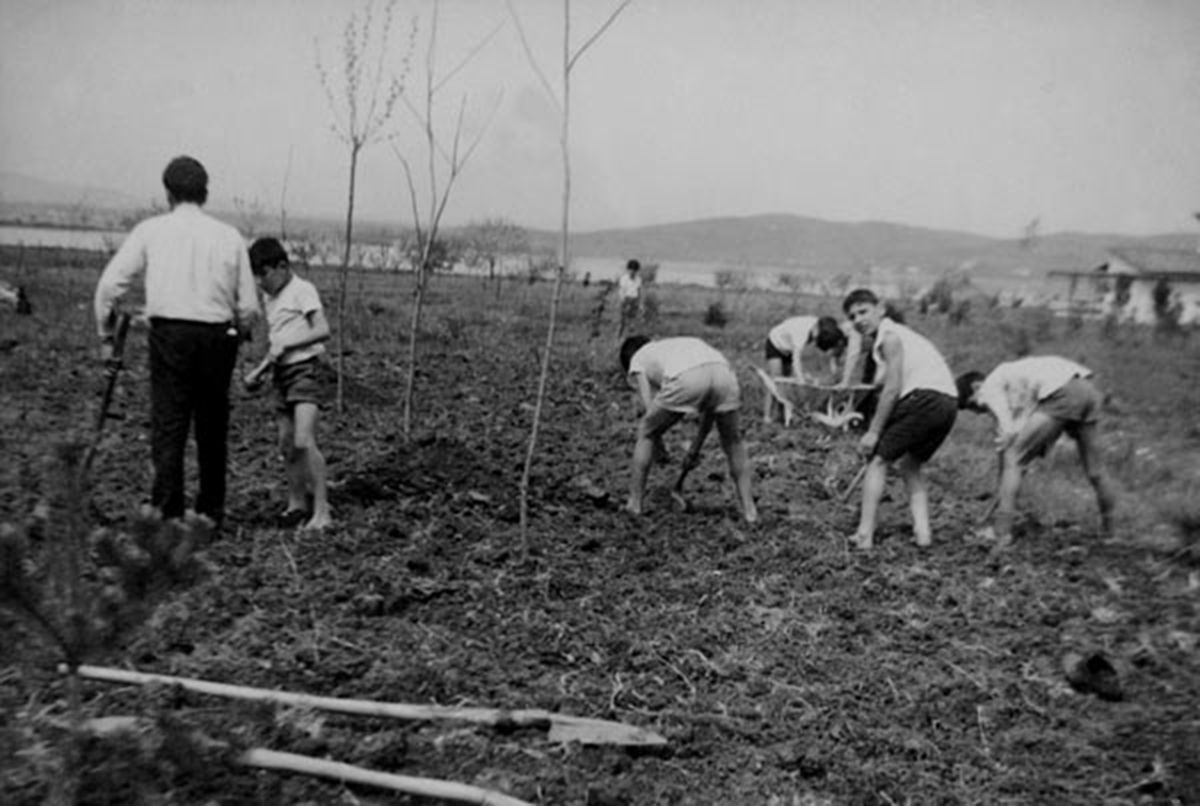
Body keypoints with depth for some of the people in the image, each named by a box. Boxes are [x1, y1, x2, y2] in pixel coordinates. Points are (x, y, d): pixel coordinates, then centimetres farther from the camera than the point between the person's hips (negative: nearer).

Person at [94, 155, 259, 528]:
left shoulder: (151, 229, 6)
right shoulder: (229, 236, 9)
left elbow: (109, 284, 2)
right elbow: (249, 307, 8)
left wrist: (106, 334, 14)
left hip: (169, 333, -2)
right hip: (217, 336, 2)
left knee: (168, 427, 0)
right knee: (212, 430, 11)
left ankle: (167, 515, -5)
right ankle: (210, 516, 18)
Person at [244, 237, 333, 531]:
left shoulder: (302, 290, -6)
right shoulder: (269, 298, 18)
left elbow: (323, 330, -16)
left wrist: (286, 344, -18)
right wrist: (259, 371, 10)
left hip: (302, 370, -8)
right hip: (281, 374, 8)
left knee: (304, 441, -17)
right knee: (287, 446, 9)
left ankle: (322, 510, -14)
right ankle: (297, 503, 21)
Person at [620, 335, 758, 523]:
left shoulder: (637, 361, 31)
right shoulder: (686, 343, 44)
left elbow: (651, 409, 21)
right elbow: (710, 408, 38)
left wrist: (659, 449, 36)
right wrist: (695, 448, 42)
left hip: (686, 379, -4)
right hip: (723, 371, 4)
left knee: (646, 433, 22)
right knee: (732, 440, 29)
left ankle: (634, 502, 26)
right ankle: (749, 508, 28)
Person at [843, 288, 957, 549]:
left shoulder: (889, 335, -1)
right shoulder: (898, 334, 27)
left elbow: (892, 388, -9)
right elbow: (892, 387, 25)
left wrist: (874, 431, -7)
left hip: (924, 397, -9)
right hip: (948, 403, 9)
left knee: (877, 459, 1)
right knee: (911, 464, 25)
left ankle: (865, 534, -4)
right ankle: (922, 531, 14)